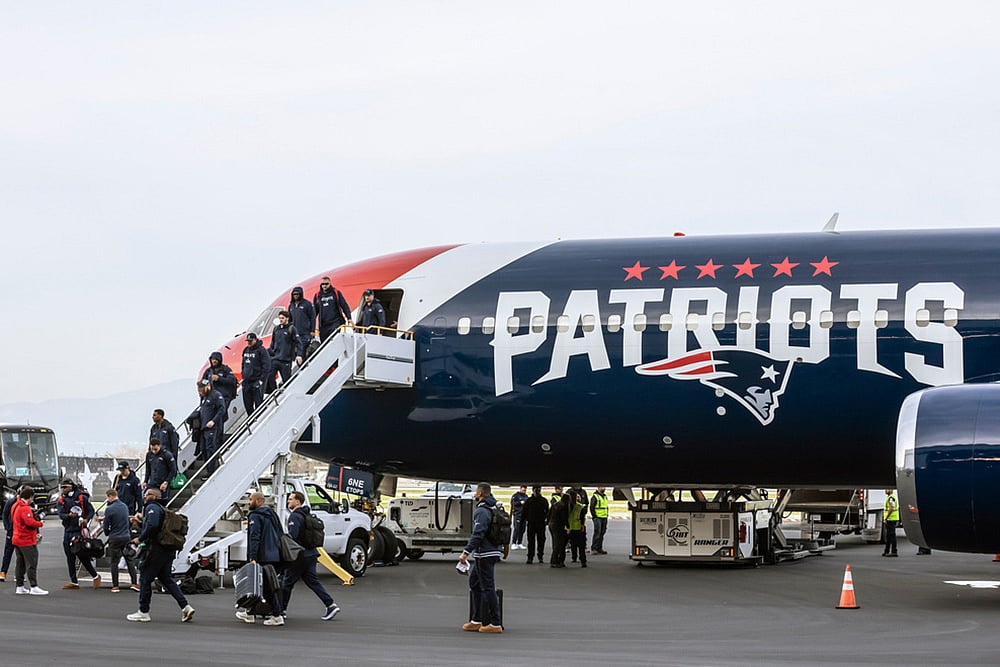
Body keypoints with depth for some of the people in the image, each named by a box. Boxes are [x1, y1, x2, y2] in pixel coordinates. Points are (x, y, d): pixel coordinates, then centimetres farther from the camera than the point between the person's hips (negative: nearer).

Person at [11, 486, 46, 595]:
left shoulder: (15, 506, 13)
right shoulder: (25, 508, -18)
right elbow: (30, 522, -28)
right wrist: (40, 523, -10)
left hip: (17, 539, 10)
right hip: (27, 541, -10)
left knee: (20, 563, 12)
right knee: (32, 564, -6)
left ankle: (20, 587, 15)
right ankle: (34, 587, -7)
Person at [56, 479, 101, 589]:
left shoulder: (81, 497, -2)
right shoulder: (61, 500, 8)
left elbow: (91, 511, 2)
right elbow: (60, 515, -5)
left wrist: (86, 519, -17)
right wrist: (69, 515, -26)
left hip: (78, 530, -5)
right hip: (67, 531, 5)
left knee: (82, 556, -9)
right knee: (70, 558, 9)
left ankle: (95, 576, 8)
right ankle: (74, 582, 16)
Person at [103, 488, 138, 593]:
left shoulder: (109, 509, -13)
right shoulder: (125, 506, 6)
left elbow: (106, 526, -9)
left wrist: (107, 533, 14)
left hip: (115, 538, -5)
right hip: (127, 536, 5)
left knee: (114, 562, 4)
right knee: (129, 560, 11)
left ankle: (115, 586, 6)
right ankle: (135, 583, 7)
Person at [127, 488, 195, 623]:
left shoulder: (152, 507, -10)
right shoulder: (163, 509, 21)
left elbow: (152, 526, -25)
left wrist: (140, 538, -14)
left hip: (156, 550, -9)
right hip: (169, 551, 9)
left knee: (145, 578, 2)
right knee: (166, 579, 14)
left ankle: (143, 612, 6)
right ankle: (185, 606, 2)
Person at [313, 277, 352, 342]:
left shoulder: (336, 293, 3)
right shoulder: (317, 295, 11)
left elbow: (345, 306, 4)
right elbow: (314, 311, 18)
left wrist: (349, 318, -5)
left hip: (335, 323, -3)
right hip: (323, 325, 3)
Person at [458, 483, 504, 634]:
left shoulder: (482, 511, -17)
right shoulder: (494, 508, 14)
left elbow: (477, 534, -24)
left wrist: (466, 552, -25)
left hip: (485, 554, -10)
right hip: (494, 551, 10)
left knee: (488, 587, -6)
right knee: (474, 582, 18)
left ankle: (495, 624, -4)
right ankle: (476, 621, 20)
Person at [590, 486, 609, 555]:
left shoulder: (605, 497, 18)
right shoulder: (595, 496, -7)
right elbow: (591, 507, -10)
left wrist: (606, 515, 16)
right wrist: (594, 516, -13)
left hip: (604, 518, 8)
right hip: (597, 518, -8)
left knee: (602, 533, 9)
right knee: (597, 533, -13)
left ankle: (599, 548, 14)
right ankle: (593, 548, -12)